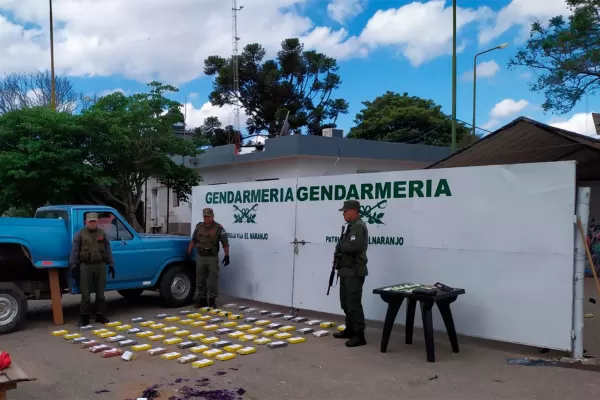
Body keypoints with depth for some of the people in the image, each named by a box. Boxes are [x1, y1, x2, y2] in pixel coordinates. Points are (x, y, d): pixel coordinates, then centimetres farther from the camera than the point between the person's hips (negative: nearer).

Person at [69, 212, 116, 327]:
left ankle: (100, 315, 16)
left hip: (100, 265, 3)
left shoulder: (102, 233, 10)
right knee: (85, 293, 0)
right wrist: (73, 266, -7)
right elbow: (74, 251, 0)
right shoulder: (80, 234, 2)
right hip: (86, 266, -2)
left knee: (100, 292, 8)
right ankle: (84, 317, 7)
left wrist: (111, 264, 7)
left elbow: (108, 250, 12)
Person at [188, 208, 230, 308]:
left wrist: (227, 255, -11)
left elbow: (225, 243, -6)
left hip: (212, 258, -4)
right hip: (200, 257, 4)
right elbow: (193, 240, 14)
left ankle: (212, 299, 8)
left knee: (212, 280, -1)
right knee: (200, 279, 8)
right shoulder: (199, 226, 7)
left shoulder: (219, 228, -6)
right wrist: (189, 253, 10)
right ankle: (201, 299, 18)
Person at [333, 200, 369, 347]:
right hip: (347, 271, 11)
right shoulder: (351, 226, 17)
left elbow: (353, 246, -28)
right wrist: (340, 251, 2)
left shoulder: (358, 226, -15)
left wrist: (340, 245, -13)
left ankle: (359, 335, -5)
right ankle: (350, 330, 27)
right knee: (346, 302, 17)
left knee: (354, 303, -9)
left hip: (354, 272, -11)